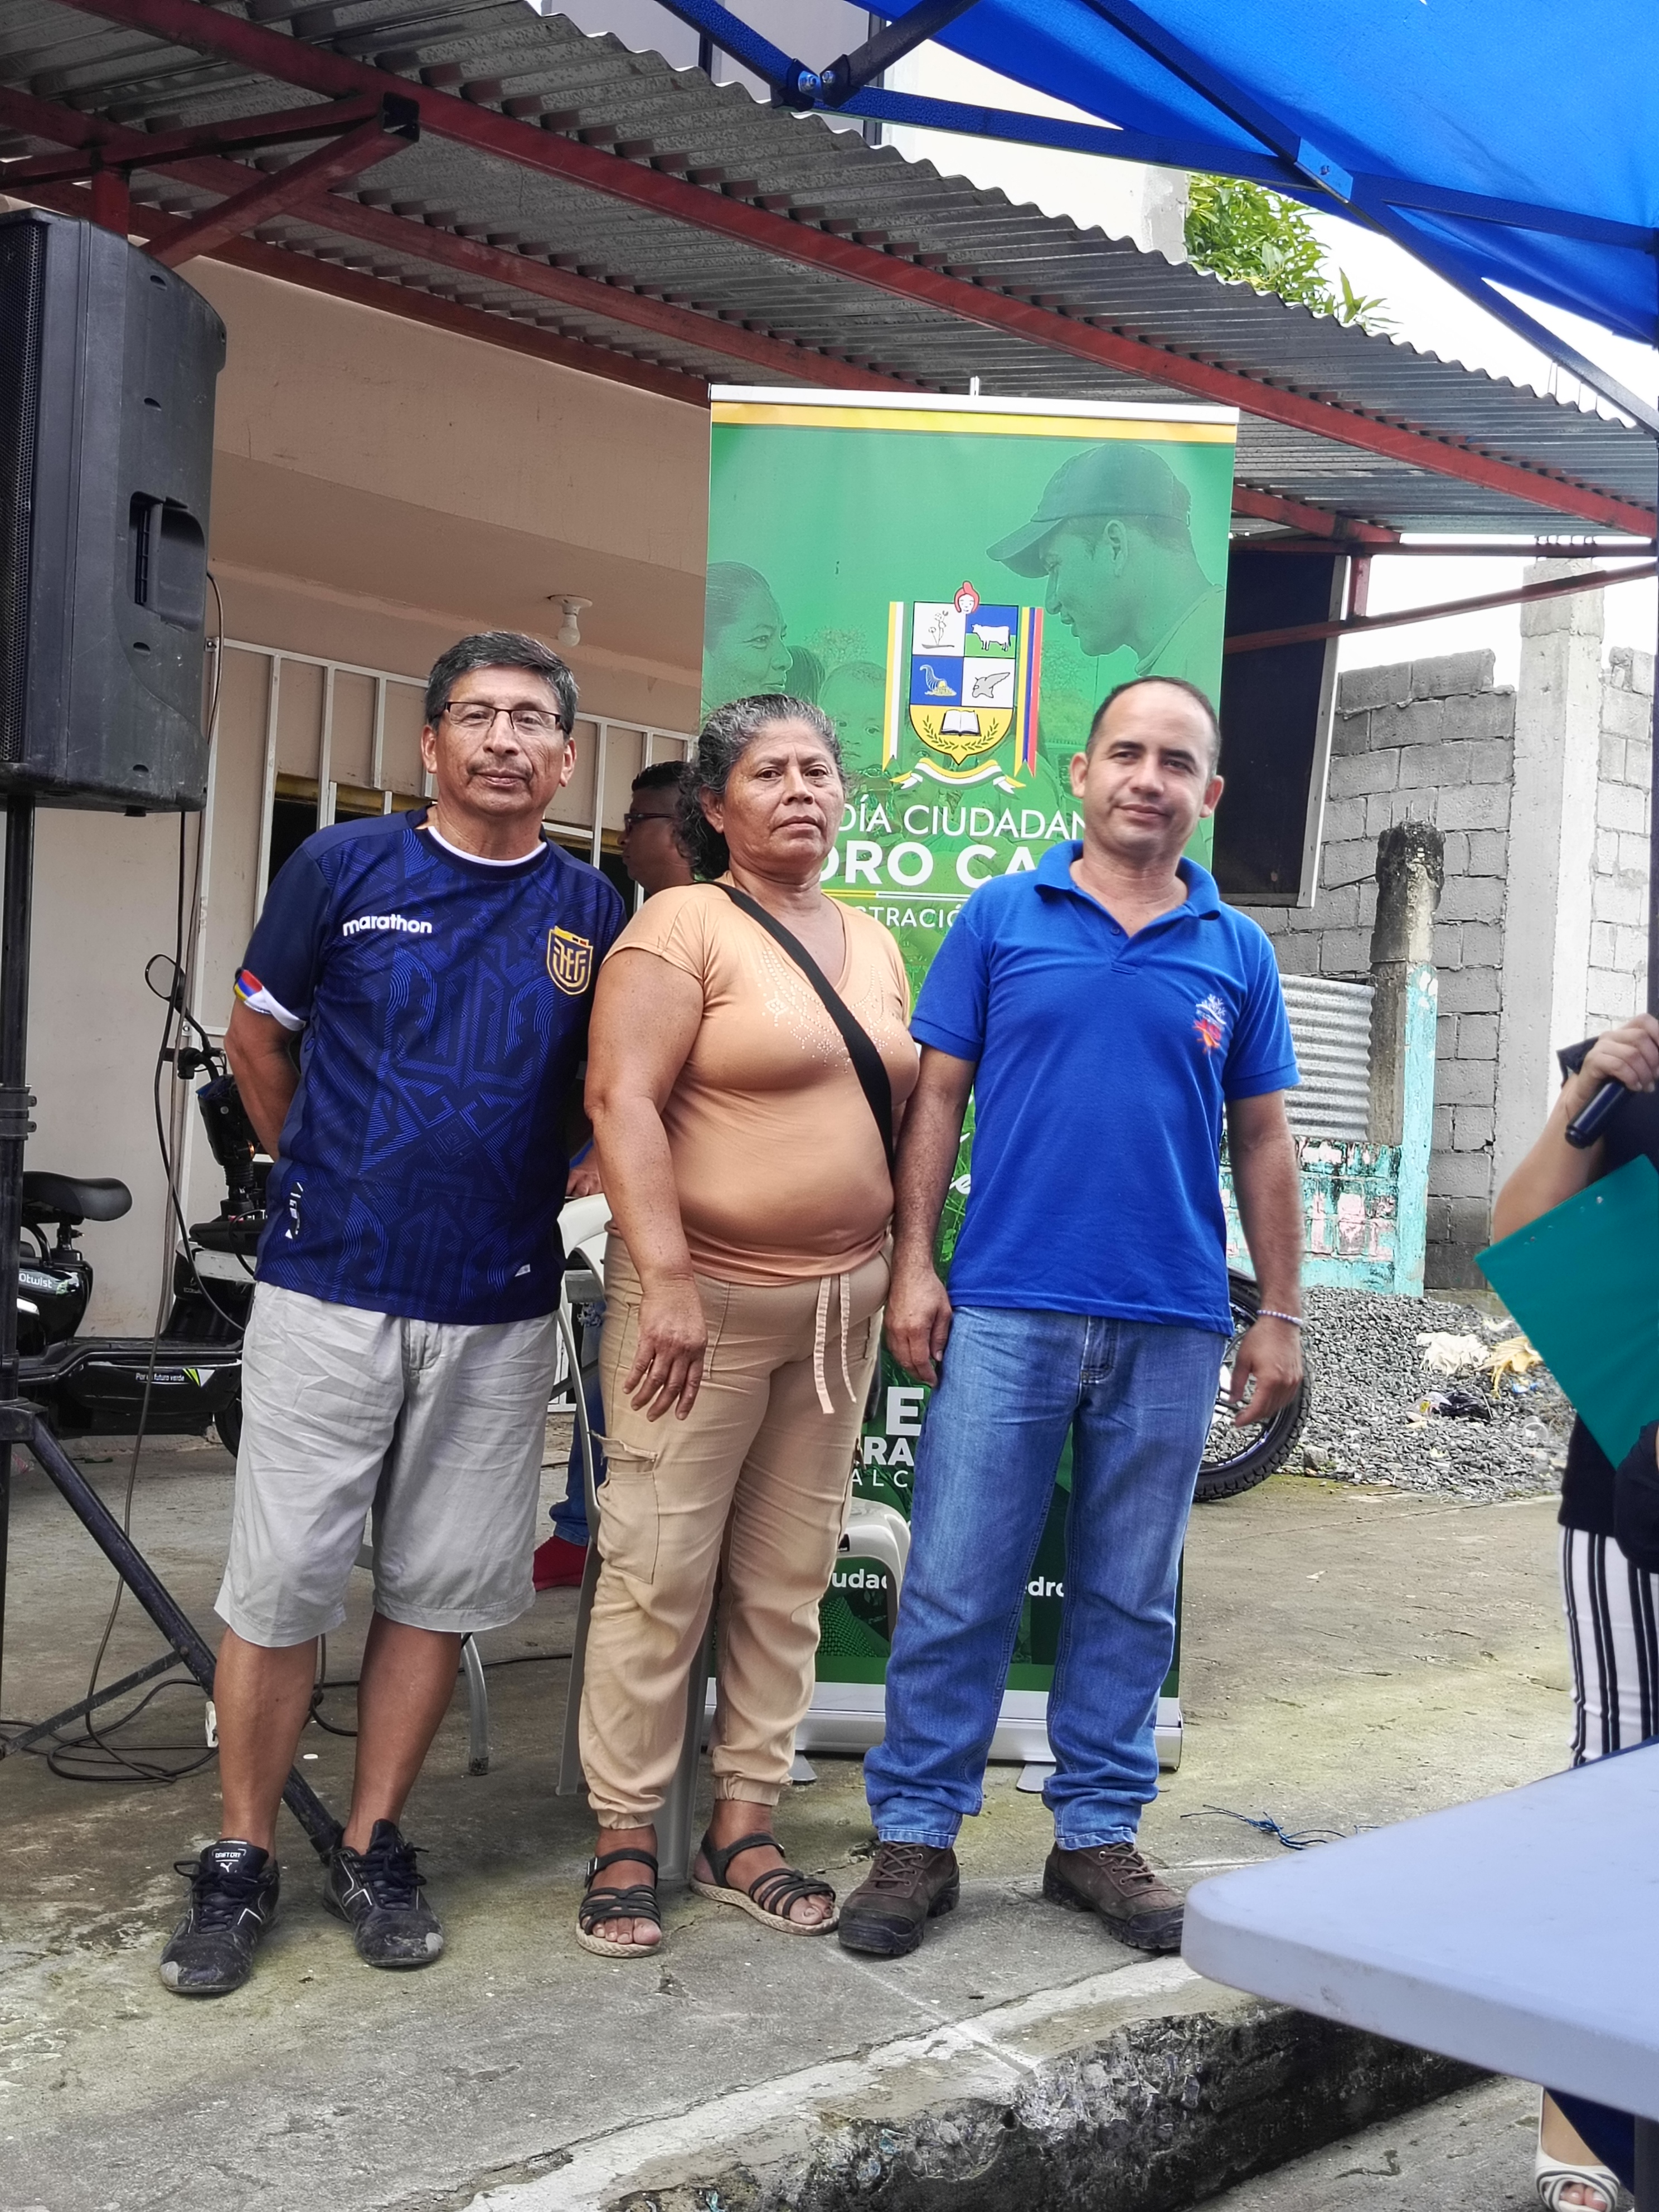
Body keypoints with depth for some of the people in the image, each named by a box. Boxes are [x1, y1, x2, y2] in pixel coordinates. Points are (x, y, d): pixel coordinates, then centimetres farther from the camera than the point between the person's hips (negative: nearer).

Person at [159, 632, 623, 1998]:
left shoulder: (593, 913, 5)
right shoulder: (346, 867, 0)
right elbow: (257, 1040, 10)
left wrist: (534, 1193, 3)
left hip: (500, 1312, 2)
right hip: (329, 1291, -2)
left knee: (446, 1586, 8)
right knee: (283, 1584, 1)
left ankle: (374, 1848, 23)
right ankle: (242, 1863, 16)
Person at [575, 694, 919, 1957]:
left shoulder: (873, 944, 15)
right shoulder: (683, 925, -5)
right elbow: (622, 1099, -14)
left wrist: (910, 1271, 12)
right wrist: (666, 1277, -21)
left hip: (841, 1303, 6)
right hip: (705, 1297, -6)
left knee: (787, 1580, 10)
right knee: (659, 1576, -2)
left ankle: (744, 1830, 21)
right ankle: (625, 1843, 10)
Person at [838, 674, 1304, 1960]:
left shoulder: (1237, 953, 9)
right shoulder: (1001, 918, 4)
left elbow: (1263, 1142, 11)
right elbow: (936, 1098, 4)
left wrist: (1280, 1314, 8)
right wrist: (914, 1266, -4)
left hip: (1173, 1326, 2)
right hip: (1006, 1311, -2)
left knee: (1130, 1600, 11)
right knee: (956, 1590, 1)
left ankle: (1098, 1834, 25)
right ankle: (915, 1835, 15)